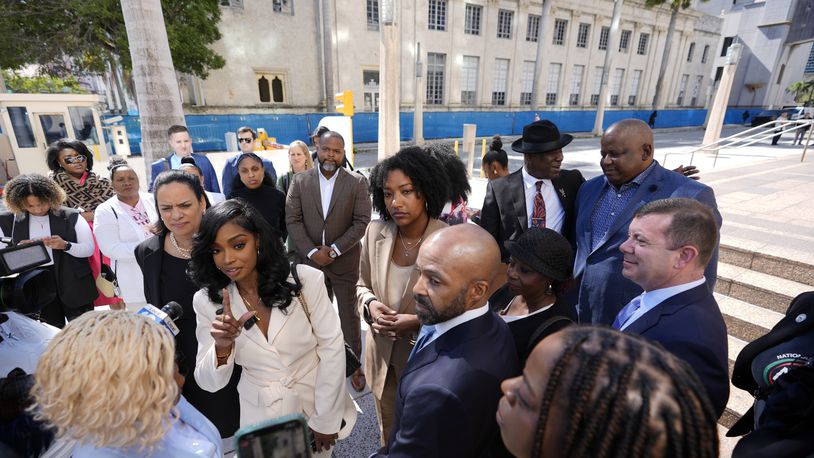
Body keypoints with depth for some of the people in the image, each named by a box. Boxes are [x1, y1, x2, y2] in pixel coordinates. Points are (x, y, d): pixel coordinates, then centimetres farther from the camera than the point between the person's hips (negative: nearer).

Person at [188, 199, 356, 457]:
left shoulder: (306, 280, -22)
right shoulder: (207, 301, -12)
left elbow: (332, 347, -14)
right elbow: (209, 384, -9)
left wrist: (326, 420, -10)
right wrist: (222, 347, -30)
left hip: (317, 404, -1)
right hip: (261, 415, 2)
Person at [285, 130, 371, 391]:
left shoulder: (357, 182, -6)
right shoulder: (300, 181, 0)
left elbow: (362, 222, -9)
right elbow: (292, 220, -3)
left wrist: (334, 250, -15)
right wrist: (312, 252, -13)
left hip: (345, 261, -2)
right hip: (311, 260, 2)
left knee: (349, 316, 10)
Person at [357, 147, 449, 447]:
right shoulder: (376, 232, -9)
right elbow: (362, 285, 6)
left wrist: (420, 322, -25)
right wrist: (370, 304, -15)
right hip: (382, 357, 4)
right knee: (389, 438, 28)